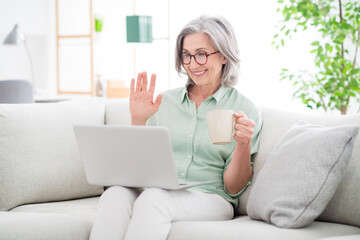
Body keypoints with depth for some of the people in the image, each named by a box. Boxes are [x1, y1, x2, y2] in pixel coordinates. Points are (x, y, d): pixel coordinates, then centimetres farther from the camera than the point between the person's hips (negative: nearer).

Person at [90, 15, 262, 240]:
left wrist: (243, 144, -15)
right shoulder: (165, 102, 15)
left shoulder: (245, 111, 4)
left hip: (208, 199, -3)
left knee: (153, 199, -36)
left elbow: (233, 188, 2)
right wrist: (138, 121, 2)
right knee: (115, 195, -33)